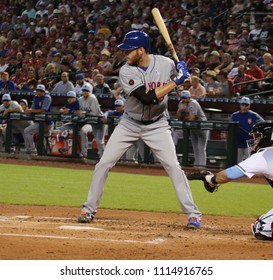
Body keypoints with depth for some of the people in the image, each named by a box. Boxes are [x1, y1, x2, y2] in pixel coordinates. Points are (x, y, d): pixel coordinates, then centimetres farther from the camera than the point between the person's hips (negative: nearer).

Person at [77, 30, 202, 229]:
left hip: (157, 125, 0)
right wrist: (175, 82, -30)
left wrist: (184, 77, -12)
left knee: (173, 166, -13)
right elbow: (148, 98, -31)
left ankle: (192, 214, -5)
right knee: (103, 164, -3)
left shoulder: (167, 64, -11)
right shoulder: (127, 71, -19)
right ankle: (89, 210, 11)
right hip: (130, 124, 0)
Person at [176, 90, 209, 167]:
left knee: (201, 148, -13)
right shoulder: (181, 103, 1)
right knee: (195, 148, 13)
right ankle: (196, 164, 20)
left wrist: (184, 117, -11)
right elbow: (178, 117, -4)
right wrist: (180, 110, -24)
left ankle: (201, 165, -17)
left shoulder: (193, 103, -24)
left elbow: (191, 118, -31)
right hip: (192, 128, 9)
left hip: (202, 127, -9)